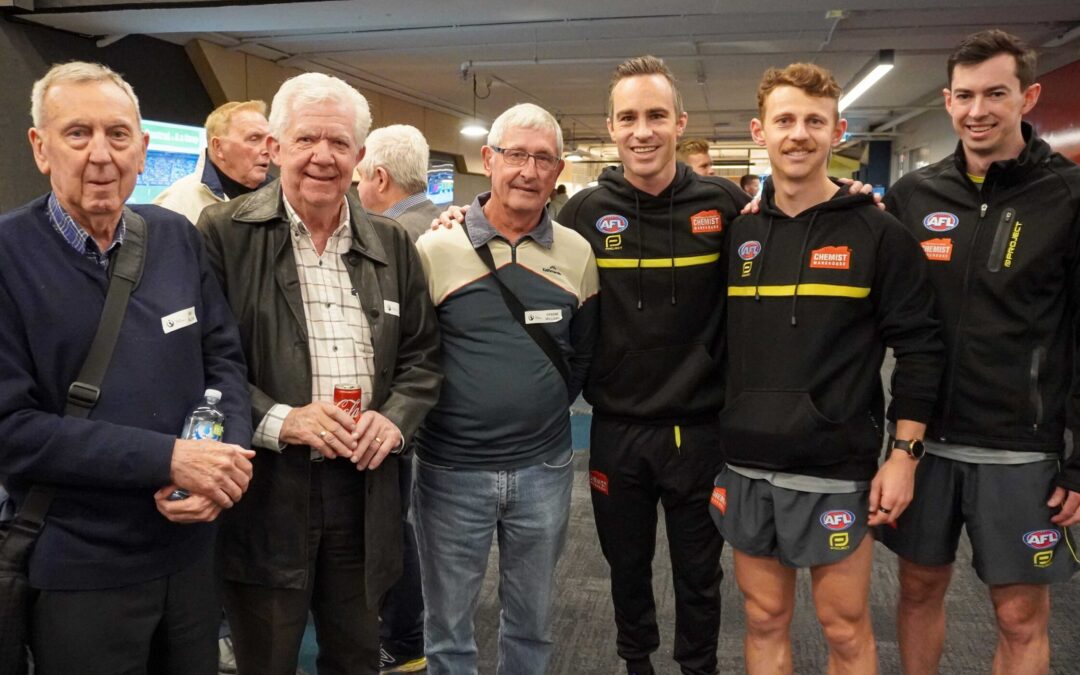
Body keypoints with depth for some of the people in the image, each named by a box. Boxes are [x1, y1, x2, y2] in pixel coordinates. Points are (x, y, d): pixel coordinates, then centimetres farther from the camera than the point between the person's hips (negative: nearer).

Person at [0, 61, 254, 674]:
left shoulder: (178, 238, 1)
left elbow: (224, 358, 5)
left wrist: (228, 457, -14)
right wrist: (167, 459, -23)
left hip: (192, 550, 4)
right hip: (79, 570, -4)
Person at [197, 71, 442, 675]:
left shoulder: (392, 244, 8)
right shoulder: (225, 233, -6)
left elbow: (423, 353, 12)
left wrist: (396, 418, -6)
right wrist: (278, 420, -18)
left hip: (364, 484, 4)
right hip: (265, 488, -3)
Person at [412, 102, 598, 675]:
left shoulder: (576, 253, 1)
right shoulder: (434, 249, -9)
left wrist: (544, 413, 5)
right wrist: (429, 417, -4)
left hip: (545, 469, 3)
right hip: (450, 471, -2)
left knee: (532, 624, 20)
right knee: (448, 629, 15)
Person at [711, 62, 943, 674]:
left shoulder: (877, 233, -5)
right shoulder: (737, 232, 5)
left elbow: (918, 347, -5)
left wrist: (904, 454, -9)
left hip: (836, 470, -3)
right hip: (746, 468, 4)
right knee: (765, 620, 15)